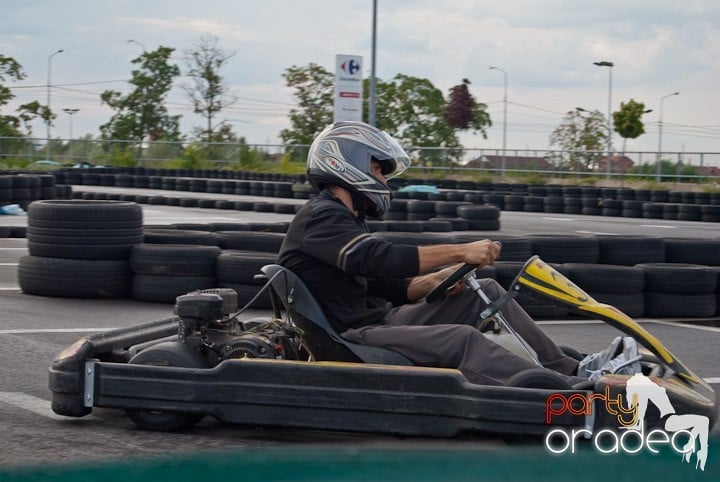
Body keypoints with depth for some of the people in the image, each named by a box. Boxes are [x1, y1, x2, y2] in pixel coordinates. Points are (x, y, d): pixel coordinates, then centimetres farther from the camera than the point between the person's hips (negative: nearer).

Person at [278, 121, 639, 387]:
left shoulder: (339, 219, 21)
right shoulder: (321, 217, -11)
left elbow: (382, 286, 19)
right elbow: (380, 259, -25)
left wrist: (434, 281, 0)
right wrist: (460, 252, -24)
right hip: (350, 342, -10)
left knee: (484, 292, 4)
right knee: (461, 339, -30)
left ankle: (571, 368, -2)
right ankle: (574, 391, -36)